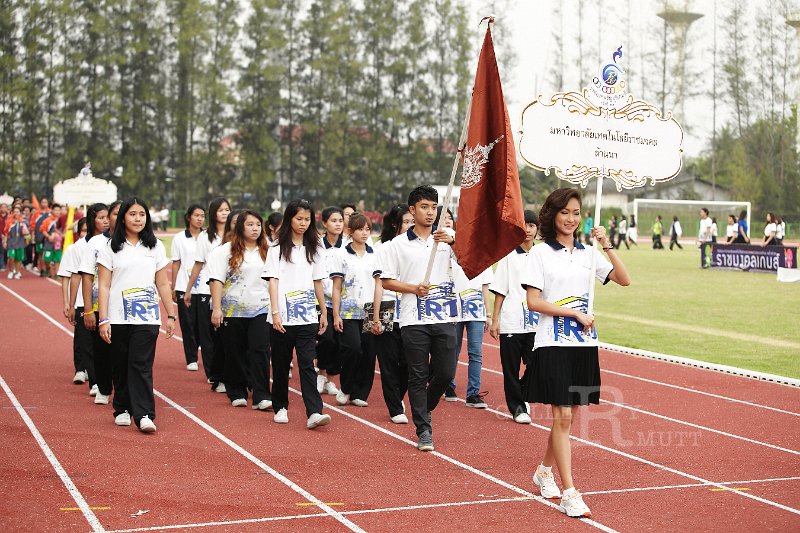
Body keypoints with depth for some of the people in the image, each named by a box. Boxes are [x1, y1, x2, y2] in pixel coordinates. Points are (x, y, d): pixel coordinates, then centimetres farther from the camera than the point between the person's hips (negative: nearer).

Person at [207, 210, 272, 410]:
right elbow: (216, 280, -6)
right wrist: (216, 308, -14)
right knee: (235, 353, 7)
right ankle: (237, 393, 20)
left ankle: (261, 396, -12)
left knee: (260, 350, -10)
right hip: (233, 310, -1)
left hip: (260, 310, 1)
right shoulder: (226, 251, -1)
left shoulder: (267, 252, 10)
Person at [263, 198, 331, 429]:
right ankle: (280, 408, 23)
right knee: (281, 365, 8)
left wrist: (324, 312, 14)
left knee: (307, 365, -7)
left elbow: (318, 282, 15)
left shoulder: (314, 249, 11)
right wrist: (275, 312, -14)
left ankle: (314, 412, -16)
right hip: (283, 319, -2)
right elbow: (273, 281, -5)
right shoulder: (278, 248, 1)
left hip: (308, 318, 2)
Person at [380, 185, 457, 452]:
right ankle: (424, 430, 10)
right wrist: (414, 288, -10)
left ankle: (423, 408, 31)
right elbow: (387, 280, 5)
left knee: (445, 373, 3)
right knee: (418, 376, 2)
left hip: (444, 318, 2)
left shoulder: (446, 237, 7)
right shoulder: (399, 244, 4)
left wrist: (453, 240, -31)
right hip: (413, 320, -2)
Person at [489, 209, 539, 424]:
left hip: (535, 323, 2)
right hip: (511, 322, -2)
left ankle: (522, 394, 24)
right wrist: (494, 320, -3)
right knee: (511, 368, 3)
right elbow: (500, 291, 1)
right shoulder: (509, 255, 1)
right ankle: (517, 407, 16)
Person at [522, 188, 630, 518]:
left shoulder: (588, 253, 11)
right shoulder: (540, 253, -3)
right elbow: (533, 302, -9)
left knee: (571, 415, 11)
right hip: (553, 345, -5)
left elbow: (624, 280, 2)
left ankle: (544, 472, 33)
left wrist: (607, 246, -7)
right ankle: (569, 494, -4)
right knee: (562, 417, -7)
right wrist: (576, 314, -12)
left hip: (584, 345, 5)